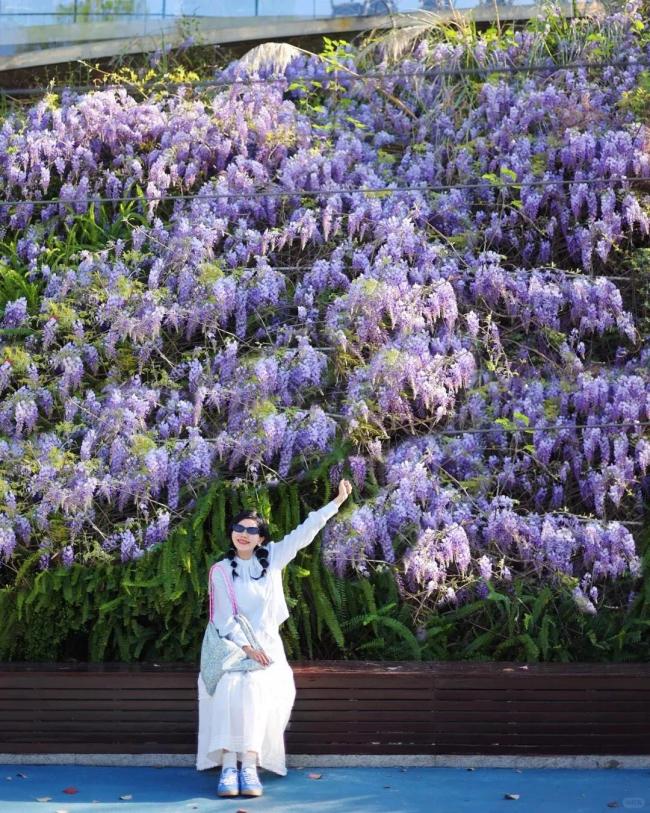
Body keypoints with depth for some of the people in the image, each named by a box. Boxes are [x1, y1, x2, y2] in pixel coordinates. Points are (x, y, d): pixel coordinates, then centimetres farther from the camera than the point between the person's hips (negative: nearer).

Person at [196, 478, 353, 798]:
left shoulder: (272, 558, 8)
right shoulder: (220, 570, 2)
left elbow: (304, 532, 4)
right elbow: (223, 618, -3)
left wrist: (337, 501, -1)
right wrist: (246, 647, -15)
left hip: (267, 646, 1)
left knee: (257, 687, -30)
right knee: (227, 687, -31)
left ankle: (249, 766, -32)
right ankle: (228, 766, -34)